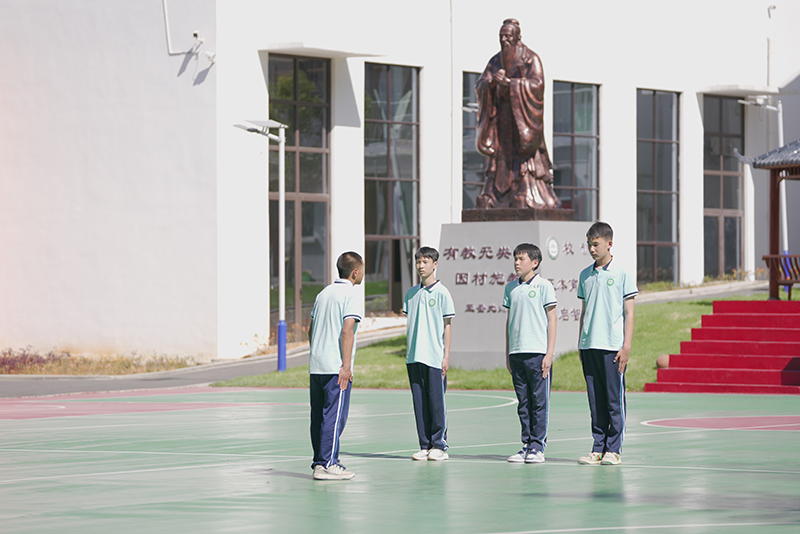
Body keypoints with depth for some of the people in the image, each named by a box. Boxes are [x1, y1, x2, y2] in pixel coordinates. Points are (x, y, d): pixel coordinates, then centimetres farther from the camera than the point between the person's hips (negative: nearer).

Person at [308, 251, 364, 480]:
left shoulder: (323, 293, 16)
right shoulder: (351, 296, -8)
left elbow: (311, 330, 20)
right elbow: (347, 331, -17)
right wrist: (346, 365, -18)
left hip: (316, 365, 8)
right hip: (336, 367, -8)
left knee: (319, 416, 10)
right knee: (335, 416, -7)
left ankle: (320, 461, 14)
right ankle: (326, 464, -10)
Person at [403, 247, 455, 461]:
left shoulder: (441, 293, -2)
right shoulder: (411, 294, 12)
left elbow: (447, 325, -2)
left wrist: (446, 355, -6)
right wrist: (408, 351, 13)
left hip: (435, 357, -5)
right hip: (414, 357, 5)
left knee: (436, 401, -4)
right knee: (419, 402, 5)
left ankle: (439, 445, 4)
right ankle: (425, 445, 10)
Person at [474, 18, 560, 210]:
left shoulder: (530, 58, -2)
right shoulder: (495, 61, 14)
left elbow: (537, 83, -15)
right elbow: (480, 85, 6)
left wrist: (509, 83, -22)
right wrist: (492, 82, -17)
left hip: (522, 114, -5)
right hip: (501, 117, 5)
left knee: (523, 157, -12)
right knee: (497, 156, -2)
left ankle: (524, 196, -16)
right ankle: (490, 196, -7)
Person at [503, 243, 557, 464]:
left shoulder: (543, 286, -2)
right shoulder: (511, 287, 13)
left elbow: (551, 320, -2)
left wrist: (549, 354, -8)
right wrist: (507, 353, 16)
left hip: (538, 353, -5)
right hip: (517, 353, 5)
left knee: (539, 401, -3)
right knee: (523, 402, 7)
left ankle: (538, 446, 0)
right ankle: (527, 444, 12)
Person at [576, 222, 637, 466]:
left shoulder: (622, 274, -1)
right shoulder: (585, 275, 13)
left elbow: (629, 313, -2)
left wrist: (626, 347, -8)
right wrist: (580, 344, 14)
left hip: (613, 347, -5)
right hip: (590, 346, 5)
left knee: (614, 399, -2)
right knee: (595, 400, 6)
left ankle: (613, 450, 3)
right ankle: (598, 448, 10)